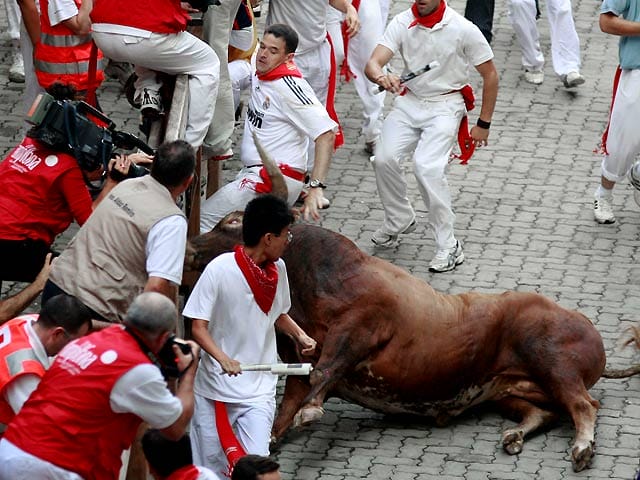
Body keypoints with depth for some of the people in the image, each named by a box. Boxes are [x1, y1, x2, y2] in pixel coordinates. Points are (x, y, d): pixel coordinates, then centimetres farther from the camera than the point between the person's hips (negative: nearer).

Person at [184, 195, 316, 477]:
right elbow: (198, 328, -14)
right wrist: (222, 357, -31)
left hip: (259, 389, 3)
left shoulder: (278, 269, 2)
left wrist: (300, 335, 1)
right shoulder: (219, 270, -14)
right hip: (216, 387, -3)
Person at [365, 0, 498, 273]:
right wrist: (381, 78, -43)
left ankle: (449, 248, -15)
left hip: (445, 104, -4)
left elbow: (490, 75, -4)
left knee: (426, 166, -24)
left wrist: (484, 124, -3)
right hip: (410, 100, 4)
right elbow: (373, 63, -18)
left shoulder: (463, 29, -15)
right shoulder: (402, 23, -8)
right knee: (384, 158, -15)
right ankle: (399, 220, 15)